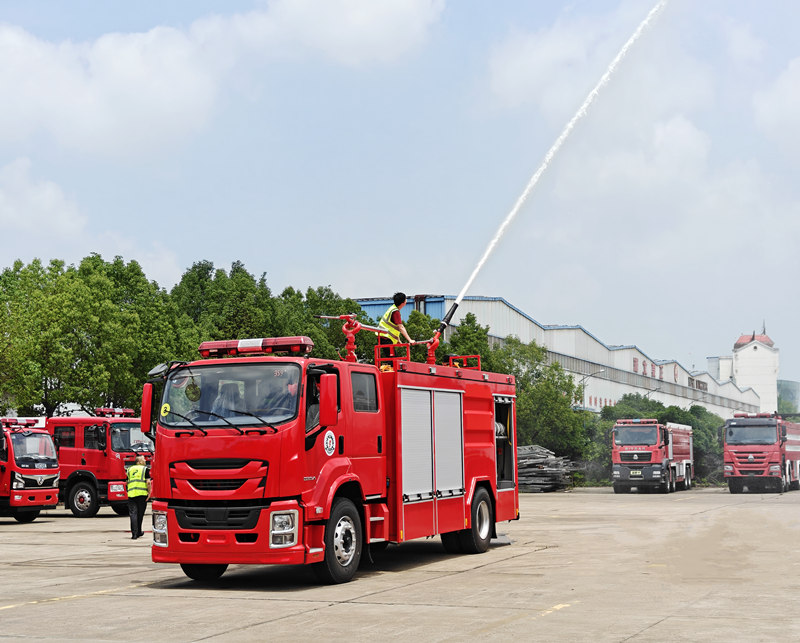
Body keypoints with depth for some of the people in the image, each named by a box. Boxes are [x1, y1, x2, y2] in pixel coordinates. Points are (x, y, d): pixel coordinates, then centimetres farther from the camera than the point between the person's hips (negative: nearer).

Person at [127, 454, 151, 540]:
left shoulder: (130, 469, 17)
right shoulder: (145, 469, 2)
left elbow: (127, 482, 20)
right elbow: (148, 482, -8)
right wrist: (149, 492, -2)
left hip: (131, 494, 3)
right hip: (142, 494, -3)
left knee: (133, 513, 2)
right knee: (140, 514, 10)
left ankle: (134, 533, -7)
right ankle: (138, 532, 21)